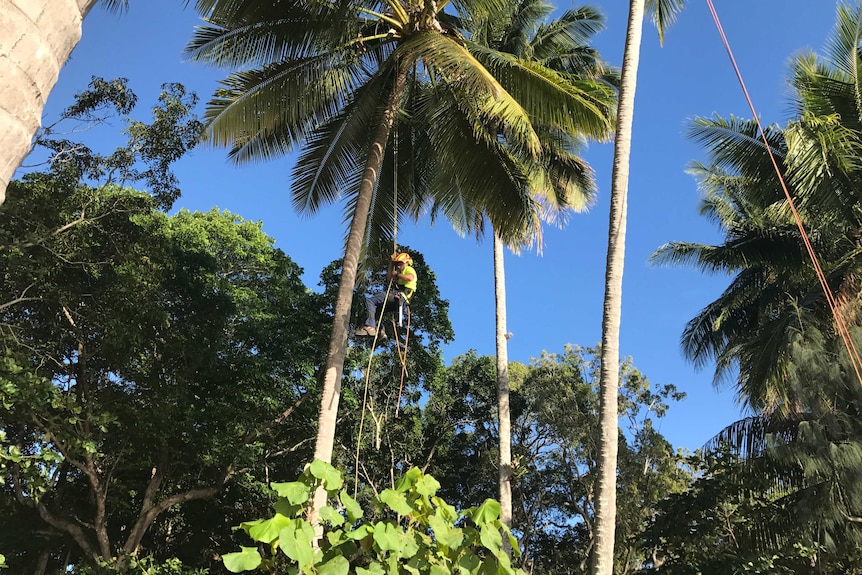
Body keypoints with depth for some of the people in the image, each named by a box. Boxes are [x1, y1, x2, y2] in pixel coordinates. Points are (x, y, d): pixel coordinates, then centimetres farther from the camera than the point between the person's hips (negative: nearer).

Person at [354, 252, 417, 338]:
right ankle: (381, 330, 7)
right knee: (375, 307, 24)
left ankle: (370, 326, -27)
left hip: (398, 296, -11)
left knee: (369, 300, -16)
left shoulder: (409, 269, 4)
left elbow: (410, 278, -22)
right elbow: (389, 278, 32)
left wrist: (397, 274, -9)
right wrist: (391, 263, 28)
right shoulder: (403, 272, 34)